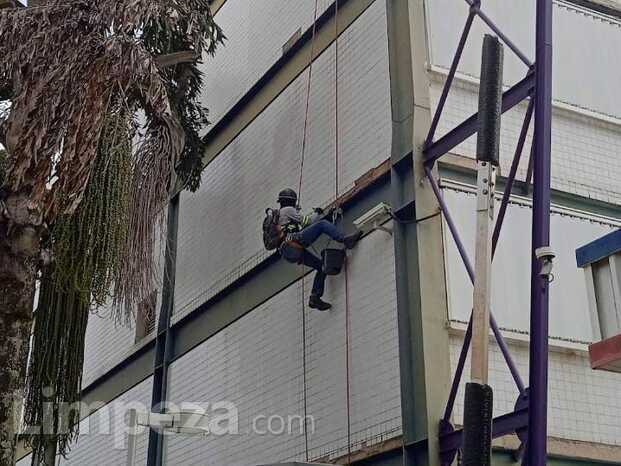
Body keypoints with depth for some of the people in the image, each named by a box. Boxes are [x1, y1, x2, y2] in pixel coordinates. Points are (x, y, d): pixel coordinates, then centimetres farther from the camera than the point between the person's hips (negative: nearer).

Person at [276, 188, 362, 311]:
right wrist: (316, 214, 22)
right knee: (322, 224, -10)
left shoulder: (278, 216, 34)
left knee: (322, 266, 12)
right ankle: (346, 240, -26)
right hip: (293, 243, -9)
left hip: (288, 253, 9)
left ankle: (315, 298, 5)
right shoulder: (287, 210, 8)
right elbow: (305, 221, 4)